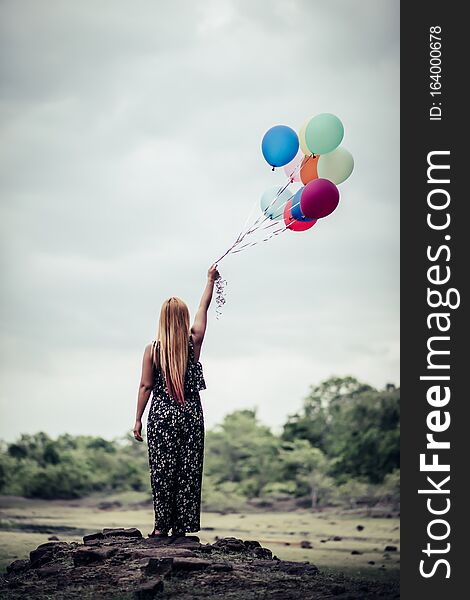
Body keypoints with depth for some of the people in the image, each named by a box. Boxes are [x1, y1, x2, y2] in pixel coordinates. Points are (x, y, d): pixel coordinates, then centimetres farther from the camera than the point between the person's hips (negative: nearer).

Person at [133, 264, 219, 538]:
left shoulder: (153, 349, -5)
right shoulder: (194, 342, -1)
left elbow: (146, 386, -3)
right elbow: (204, 308, 13)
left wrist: (138, 419, 5)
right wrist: (211, 280, 26)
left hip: (161, 415, -1)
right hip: (191, 414, 1)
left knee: (162, 470, 3)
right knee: (188, 470, 4)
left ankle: (162, 525, 3)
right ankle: (182, 527, 5)